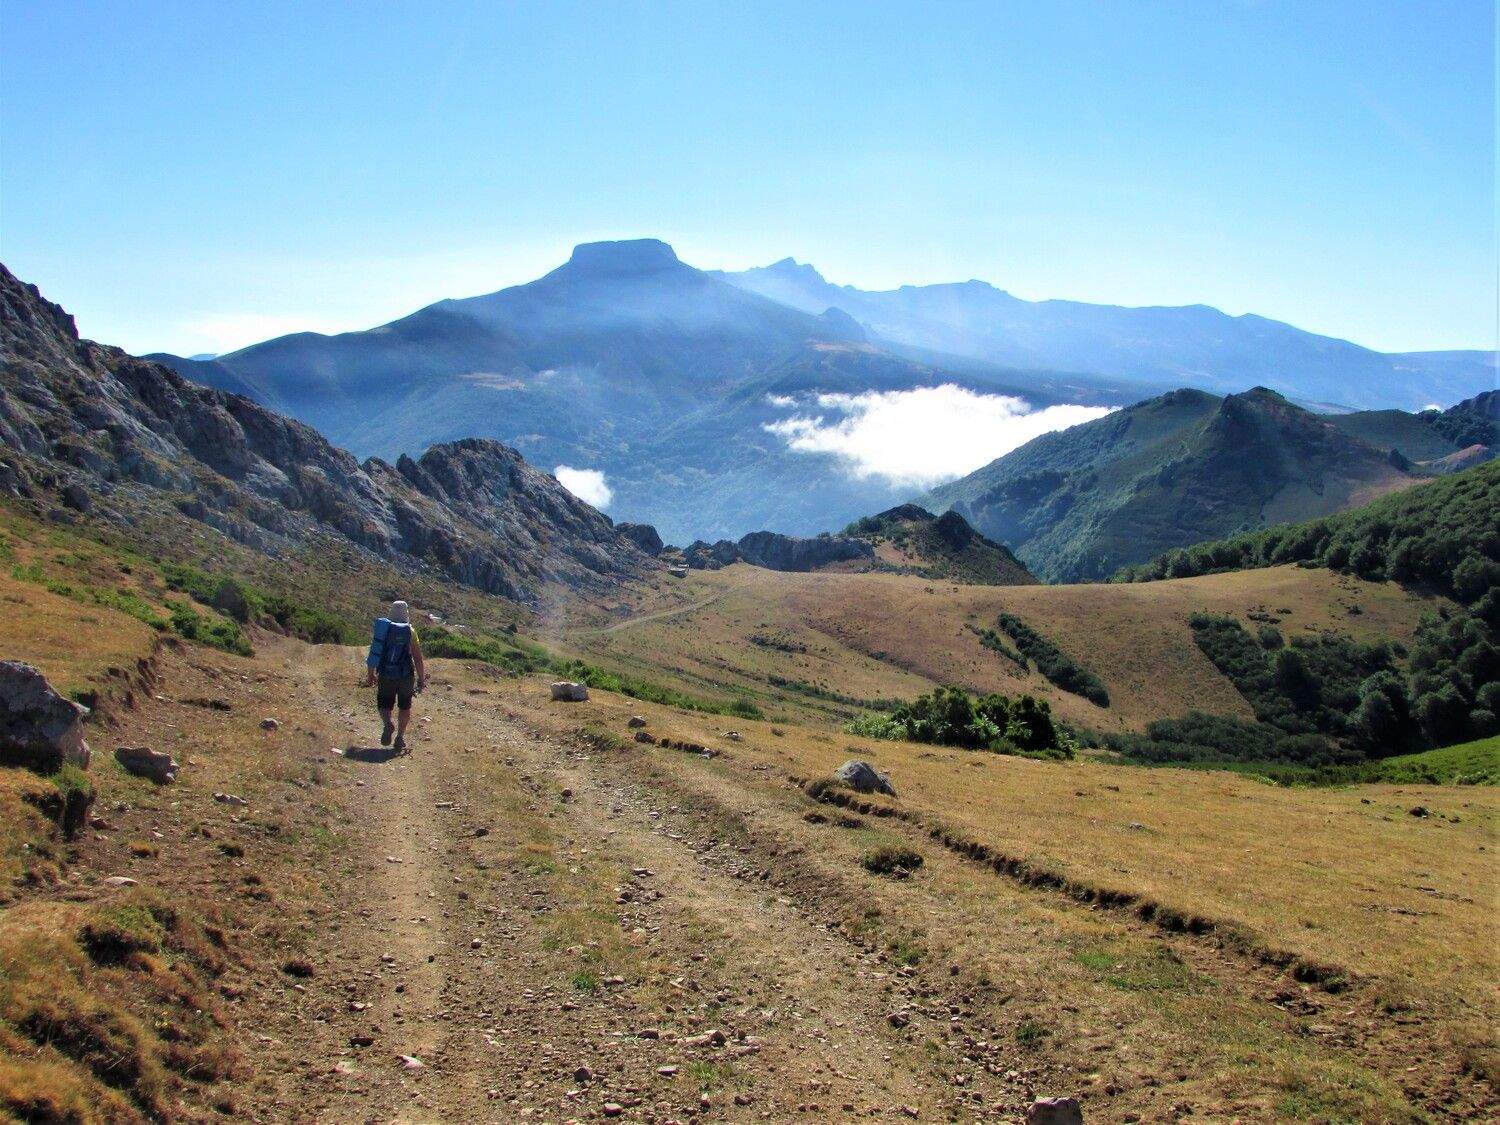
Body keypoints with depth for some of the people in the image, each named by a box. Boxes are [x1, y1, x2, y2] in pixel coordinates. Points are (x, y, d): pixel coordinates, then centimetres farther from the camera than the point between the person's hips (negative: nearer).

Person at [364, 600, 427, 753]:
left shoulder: (383, 628, 0)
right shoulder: (410, 631, -5)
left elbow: (373, 653, 5)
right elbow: (418, 658, -7)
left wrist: (370, 675, 15)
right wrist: (421, 678, 2)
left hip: (386, 675, 1)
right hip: (406, 675, -1)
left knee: (384, 704, 15)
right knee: (405, 706, 16)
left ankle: (388, 724, -14)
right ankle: (400, 737, 12)